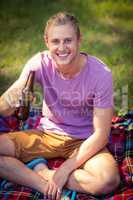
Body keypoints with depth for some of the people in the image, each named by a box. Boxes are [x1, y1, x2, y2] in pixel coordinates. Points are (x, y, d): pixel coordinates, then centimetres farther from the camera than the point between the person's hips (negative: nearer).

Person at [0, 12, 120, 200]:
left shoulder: (100, 73, -21)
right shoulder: (40, 63, -15)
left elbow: (101, 134, -17)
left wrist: (65, 169, -22)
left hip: (84, 141, -2)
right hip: (48, 134, 2)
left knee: (108, 181, -32)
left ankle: (41, 172, -14)